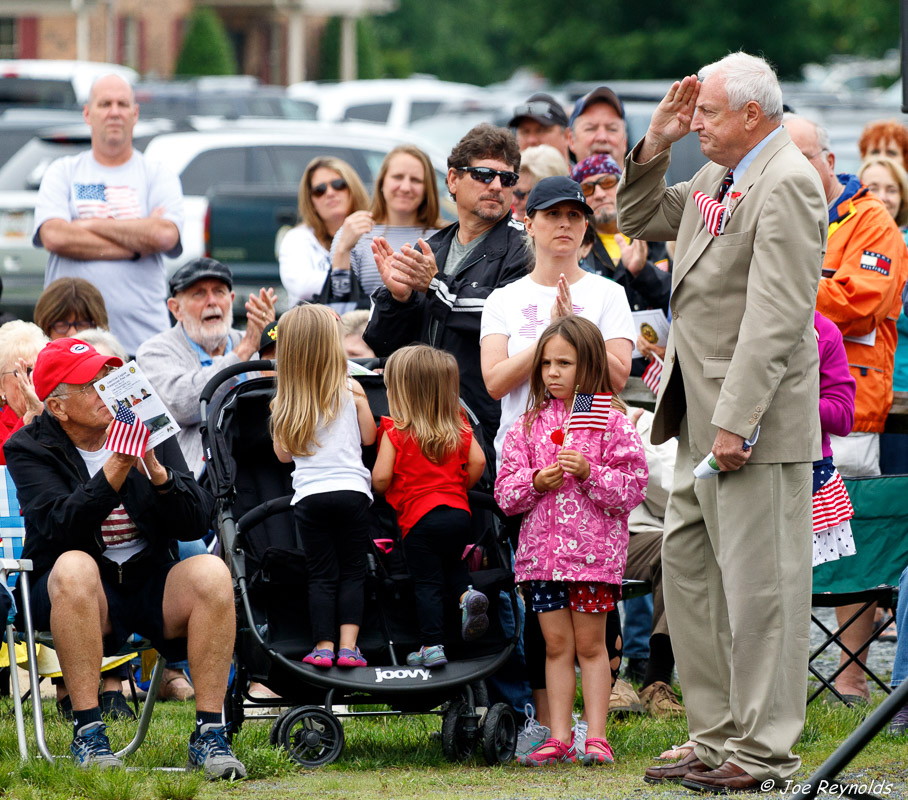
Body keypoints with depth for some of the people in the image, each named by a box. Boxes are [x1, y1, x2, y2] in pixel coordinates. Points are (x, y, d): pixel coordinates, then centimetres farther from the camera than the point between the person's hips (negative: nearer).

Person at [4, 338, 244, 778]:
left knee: (212, 572, -27)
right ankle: (87, 732, -30)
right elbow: (61, 527, -21)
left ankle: (209, 733, -24)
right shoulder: (30, 449, -3)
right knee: (74, 566, -36)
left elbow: (197, 523, -3)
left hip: (151, 583, 3)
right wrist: (115, 470, -32)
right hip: (80, 594, -3)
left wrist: (157, 473, -21)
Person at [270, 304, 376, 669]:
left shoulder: (285, 403, 3)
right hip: (351, 489, -1)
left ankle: (324, 645, 0)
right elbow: (369, 437, 9)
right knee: (352, 571, 5)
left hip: (309, 495, 1)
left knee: (321, 574, 5)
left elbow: (283, 453, 9)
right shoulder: (351, 391, 0)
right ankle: (348, 645, -3)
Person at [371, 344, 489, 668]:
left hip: (419, 519, -4)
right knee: (451, 563, 28)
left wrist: (385, 492, 11)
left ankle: (432, 646, -2)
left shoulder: (395, 432, -8)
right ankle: (467, 594, -1)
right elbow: (478, 462, 2)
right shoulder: (459, 427, 5)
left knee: (426, 583, 1)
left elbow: (381, 477, -11)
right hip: (458, 512, 4)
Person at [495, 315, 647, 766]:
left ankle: (596, 737, 5)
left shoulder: (610, 421, -3)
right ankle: (559, 738, 10)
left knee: (590, 644, 1)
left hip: (593, 547, -4)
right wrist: (535, 483, -11)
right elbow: (505, 491, 7)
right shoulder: (529, 425, 8)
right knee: (556, 644, 7)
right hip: (542, 548, 4)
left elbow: (632, 486, -6)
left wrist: (589, 473, -18)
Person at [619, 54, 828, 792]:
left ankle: (764, 751, 1)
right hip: (700, 419, 10)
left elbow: (777, 315, -22)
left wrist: (736, 423, -25)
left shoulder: (786, 183, -16)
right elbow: (639, 220, 28)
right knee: (688, 572, 14)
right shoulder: (717, 178, 14)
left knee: (758, 583, -5)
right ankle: (718, 738, 21)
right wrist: (656, 145, 11)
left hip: (756, 424, -10)